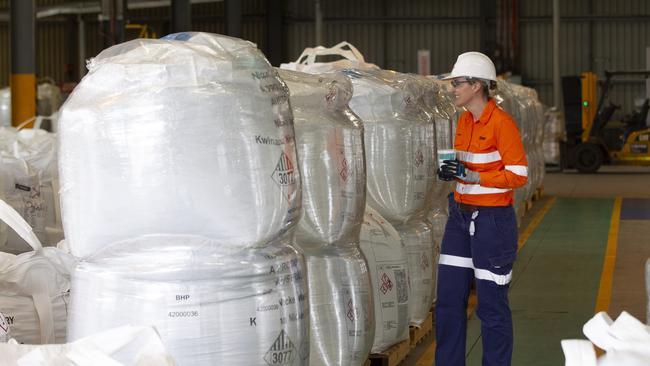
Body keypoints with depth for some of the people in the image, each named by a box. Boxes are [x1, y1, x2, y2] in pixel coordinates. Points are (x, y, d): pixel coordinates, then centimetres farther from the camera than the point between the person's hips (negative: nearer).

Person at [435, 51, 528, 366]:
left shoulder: (501, 122, -15)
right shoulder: (464, 121, 9)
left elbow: (518, 175, -16)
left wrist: (471, 176, -23)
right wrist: (451, 173, -1)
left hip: (492, 220, -8)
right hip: (460, 216, 8)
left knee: (491, 304, 2)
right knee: (448, 299, 10)